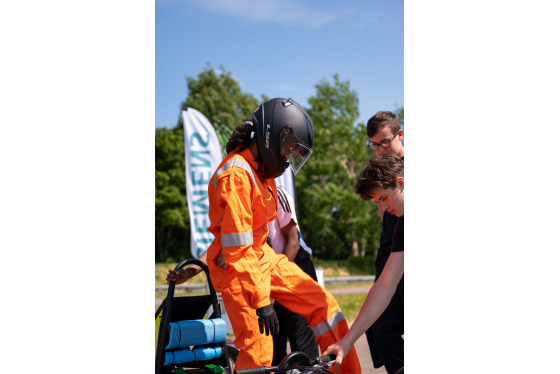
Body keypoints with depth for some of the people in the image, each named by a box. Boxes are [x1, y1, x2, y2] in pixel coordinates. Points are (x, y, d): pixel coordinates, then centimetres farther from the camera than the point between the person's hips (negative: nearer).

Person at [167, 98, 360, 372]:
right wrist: (261, 299, -24)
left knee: (324, 305, 1)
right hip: (235, 267, -9)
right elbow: (237, 248, -25)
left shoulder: (263, 168, 6)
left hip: (263, 256, 9)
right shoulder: (236, 175, -23)